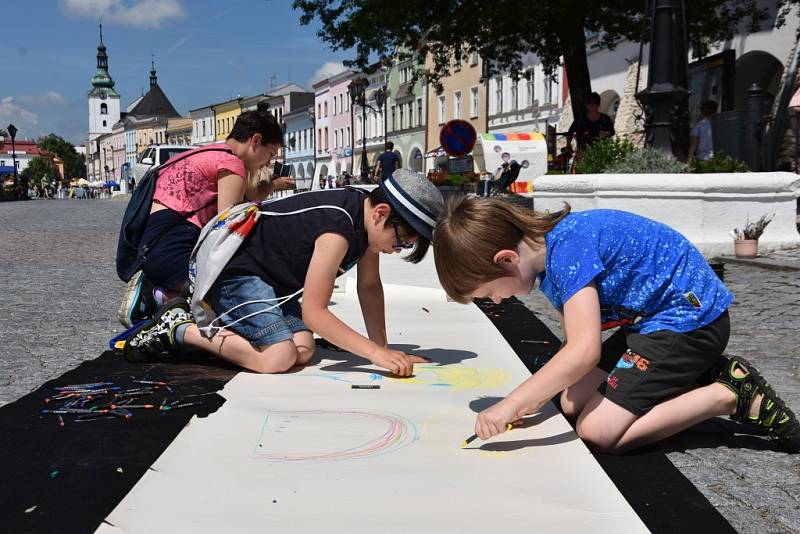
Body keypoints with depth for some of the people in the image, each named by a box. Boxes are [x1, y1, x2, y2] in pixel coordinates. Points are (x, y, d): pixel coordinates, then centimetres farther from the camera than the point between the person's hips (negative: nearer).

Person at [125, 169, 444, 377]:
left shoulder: (368, 214, -2)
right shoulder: (338, 230, -30)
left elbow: (369, 286, 5)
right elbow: (314, 312, -28)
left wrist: (382, 347, -3)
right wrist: (375, 352, -28)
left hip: (273, 277, 10)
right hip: (233, 271, -9)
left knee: (303, 351, -9)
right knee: (278, 358, -24)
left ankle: (216, 317, 10)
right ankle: (178, 328, -9)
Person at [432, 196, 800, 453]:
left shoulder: (568, 246, -26)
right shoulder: (548, 255, 4)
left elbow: (584, 352, -33)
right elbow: (574, 344, 7)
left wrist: (511, 404, -31)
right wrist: (534, 398, -5)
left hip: (691, 315, -10)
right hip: (654, 318, 10)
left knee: (597, 431, -14)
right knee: (573, 404, 8)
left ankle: (731, 398, -5)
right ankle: (699, 376, 10)